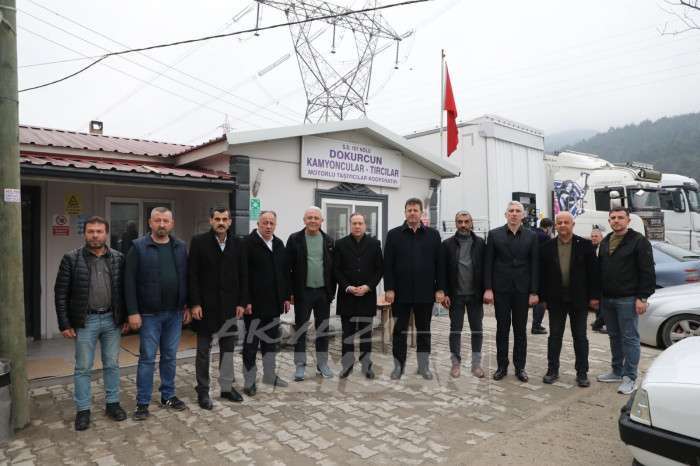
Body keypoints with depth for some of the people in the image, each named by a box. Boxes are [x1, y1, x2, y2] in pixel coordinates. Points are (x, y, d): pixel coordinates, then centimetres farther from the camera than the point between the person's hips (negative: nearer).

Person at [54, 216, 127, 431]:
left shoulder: (118, 258, 2)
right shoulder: (71, 259, -4)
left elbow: (124, 289, 6)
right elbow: (61, 293, -3)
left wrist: (125, 317, 3)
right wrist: (65, 324, -7)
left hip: (112, 319, 2)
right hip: (85, 321, -2)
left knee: (112, 365, 12)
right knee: (83, 368, 8)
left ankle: (112, 403, 25)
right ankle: (82, 410, 21)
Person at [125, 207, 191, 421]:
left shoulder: (181, 247, 5)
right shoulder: (139, 247, -6)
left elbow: (186, 278, 9)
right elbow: (129, 281, -9)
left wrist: (188, 306, 5)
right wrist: (133, 312, -13)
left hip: (175, 313, 4)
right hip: (149, 314, -3)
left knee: (170, 357, 13)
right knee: (147, 358, 5)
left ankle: (168, 396, 28)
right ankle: (142, 402, 18)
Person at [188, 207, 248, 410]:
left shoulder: (237, 244, 3)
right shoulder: (199, 241, -5)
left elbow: (243, 275, 4)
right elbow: (192, 275, -8)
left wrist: (242, 303, -1)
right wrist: (194, 303, -13)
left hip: (229, 305, 3)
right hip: (205, 305, -3)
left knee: (228, 348, 12)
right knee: (203, 350, 8)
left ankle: (227, 387, 25)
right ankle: (202, 390, 21)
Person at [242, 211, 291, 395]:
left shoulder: (279, 244, 11)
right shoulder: (248, 243, -10)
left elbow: (285, 272, 14)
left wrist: (286, 296, 10)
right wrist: (246, 301, -17)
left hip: (274, 302, 7)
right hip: (255, 303, -6)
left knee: (271, 339, 17)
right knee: (251, 342, 5)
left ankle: (270, 375, 31)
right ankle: (249, 381, 17)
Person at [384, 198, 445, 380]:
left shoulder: (433, 234, 5)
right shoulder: (394, 234, 2)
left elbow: (439, 264, 3)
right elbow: (388, 264, -2)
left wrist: (440, 289, -3)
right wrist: (389, 289, -9)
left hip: (425, 292, 1)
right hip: (401, 293, -1)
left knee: (424, 330, 12)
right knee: (399, 330, 8)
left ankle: (424, 366, 24)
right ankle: (398, 365, 21)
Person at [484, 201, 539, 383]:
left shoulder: (531, 236, 3)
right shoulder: (494, 234, 1)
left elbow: (534, 265, 1)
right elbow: (488, 263, -1)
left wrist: (534, 292, -3)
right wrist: (488, 289, -7)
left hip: (522, 290, 1)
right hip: (501, 289, 0)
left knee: (521, 329, 8)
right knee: (502, 328, 7)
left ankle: (520, 367, 20)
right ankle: (502, 366, 18)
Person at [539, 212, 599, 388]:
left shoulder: (585, 245, -2)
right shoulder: (547, 247, 2)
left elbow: (592, 272, -2)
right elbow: (542, 274, 2)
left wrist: (593, 296, -6)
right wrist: (543, 297, -2)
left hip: (579, 299, -1)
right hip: (556, 299, 1)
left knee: (580, 337, 8)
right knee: (554, 336, 9)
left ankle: (582, 373, 19)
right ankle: (552, 370, 20)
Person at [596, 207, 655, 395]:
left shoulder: (639, 241, -6)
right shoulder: (605, 242, 14)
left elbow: (647, 272, -11)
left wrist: (642, 297, -16)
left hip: (627, 299, -7)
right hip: (607, 299, 7)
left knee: (630, 338, -1)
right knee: (614, 337, 14)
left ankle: (629, 378, 6)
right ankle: (617, 372, 25)